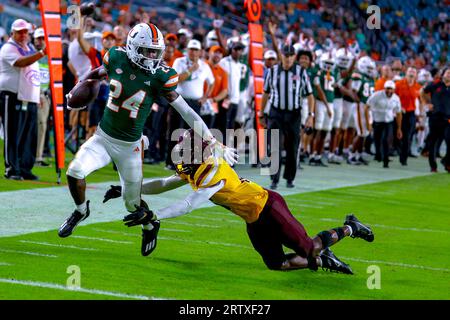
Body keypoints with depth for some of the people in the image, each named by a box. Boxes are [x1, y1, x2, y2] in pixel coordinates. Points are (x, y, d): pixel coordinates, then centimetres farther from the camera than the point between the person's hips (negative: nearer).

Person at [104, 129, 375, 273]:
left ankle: (350, 228, 22)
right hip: (254, 221, 8)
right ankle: (322, 261, 22)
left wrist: (153, 216, -41)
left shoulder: (214, 172, -31)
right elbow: (162, 185, 8)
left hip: (268, 206, -8)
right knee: (276, 264, 5)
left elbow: (188, 206, -38)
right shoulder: (191, 171, -2)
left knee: (309, 248, -3)